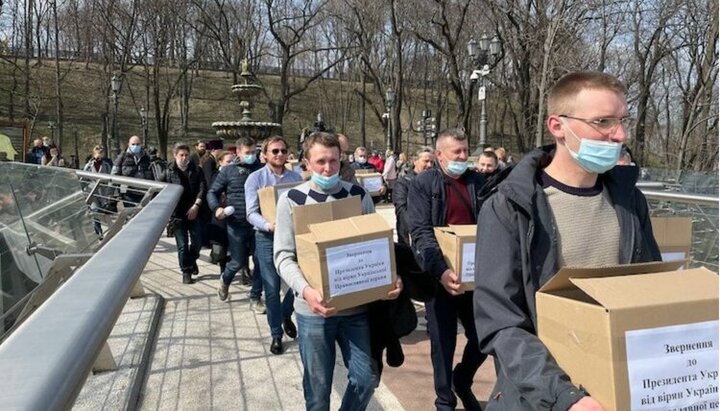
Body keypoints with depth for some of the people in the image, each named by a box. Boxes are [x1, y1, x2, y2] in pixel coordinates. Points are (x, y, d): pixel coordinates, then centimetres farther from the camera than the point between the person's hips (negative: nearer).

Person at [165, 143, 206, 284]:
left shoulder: (196, 170, 5)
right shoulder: (170, 172, 0)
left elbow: (202, 188, -2)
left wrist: (196, 206, -13)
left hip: (194, 212, 1)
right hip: (178, 213, -1)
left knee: (197, 241, 5)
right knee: (182, 245, 2)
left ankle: (192, 260, 34)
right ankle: (186, 271, 14)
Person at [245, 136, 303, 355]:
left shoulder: (296, 177, 7)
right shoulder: (255, 178, -3)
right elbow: (251, 213, -9)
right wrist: (269, 225, -28)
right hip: (267, 238, -3)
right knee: (272, 288, 3)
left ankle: (286, 315, 35)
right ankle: (276, 334, 18)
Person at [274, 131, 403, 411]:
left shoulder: (359, 196, 4)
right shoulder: (291, 200, -4)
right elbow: (283, 256, -7)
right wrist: (305, 290, -25)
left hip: (357, 306, 3)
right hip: (314, 309, -2)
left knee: (366, 377, 11)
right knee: (318, 385, 11)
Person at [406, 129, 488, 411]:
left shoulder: (478, 182, 8)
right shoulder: (423, 184, -4)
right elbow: (420, 232, -13)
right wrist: (440, 270, -27)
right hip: (442, 276, -3)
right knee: (443, 342, 8)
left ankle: (462, 381, 39)